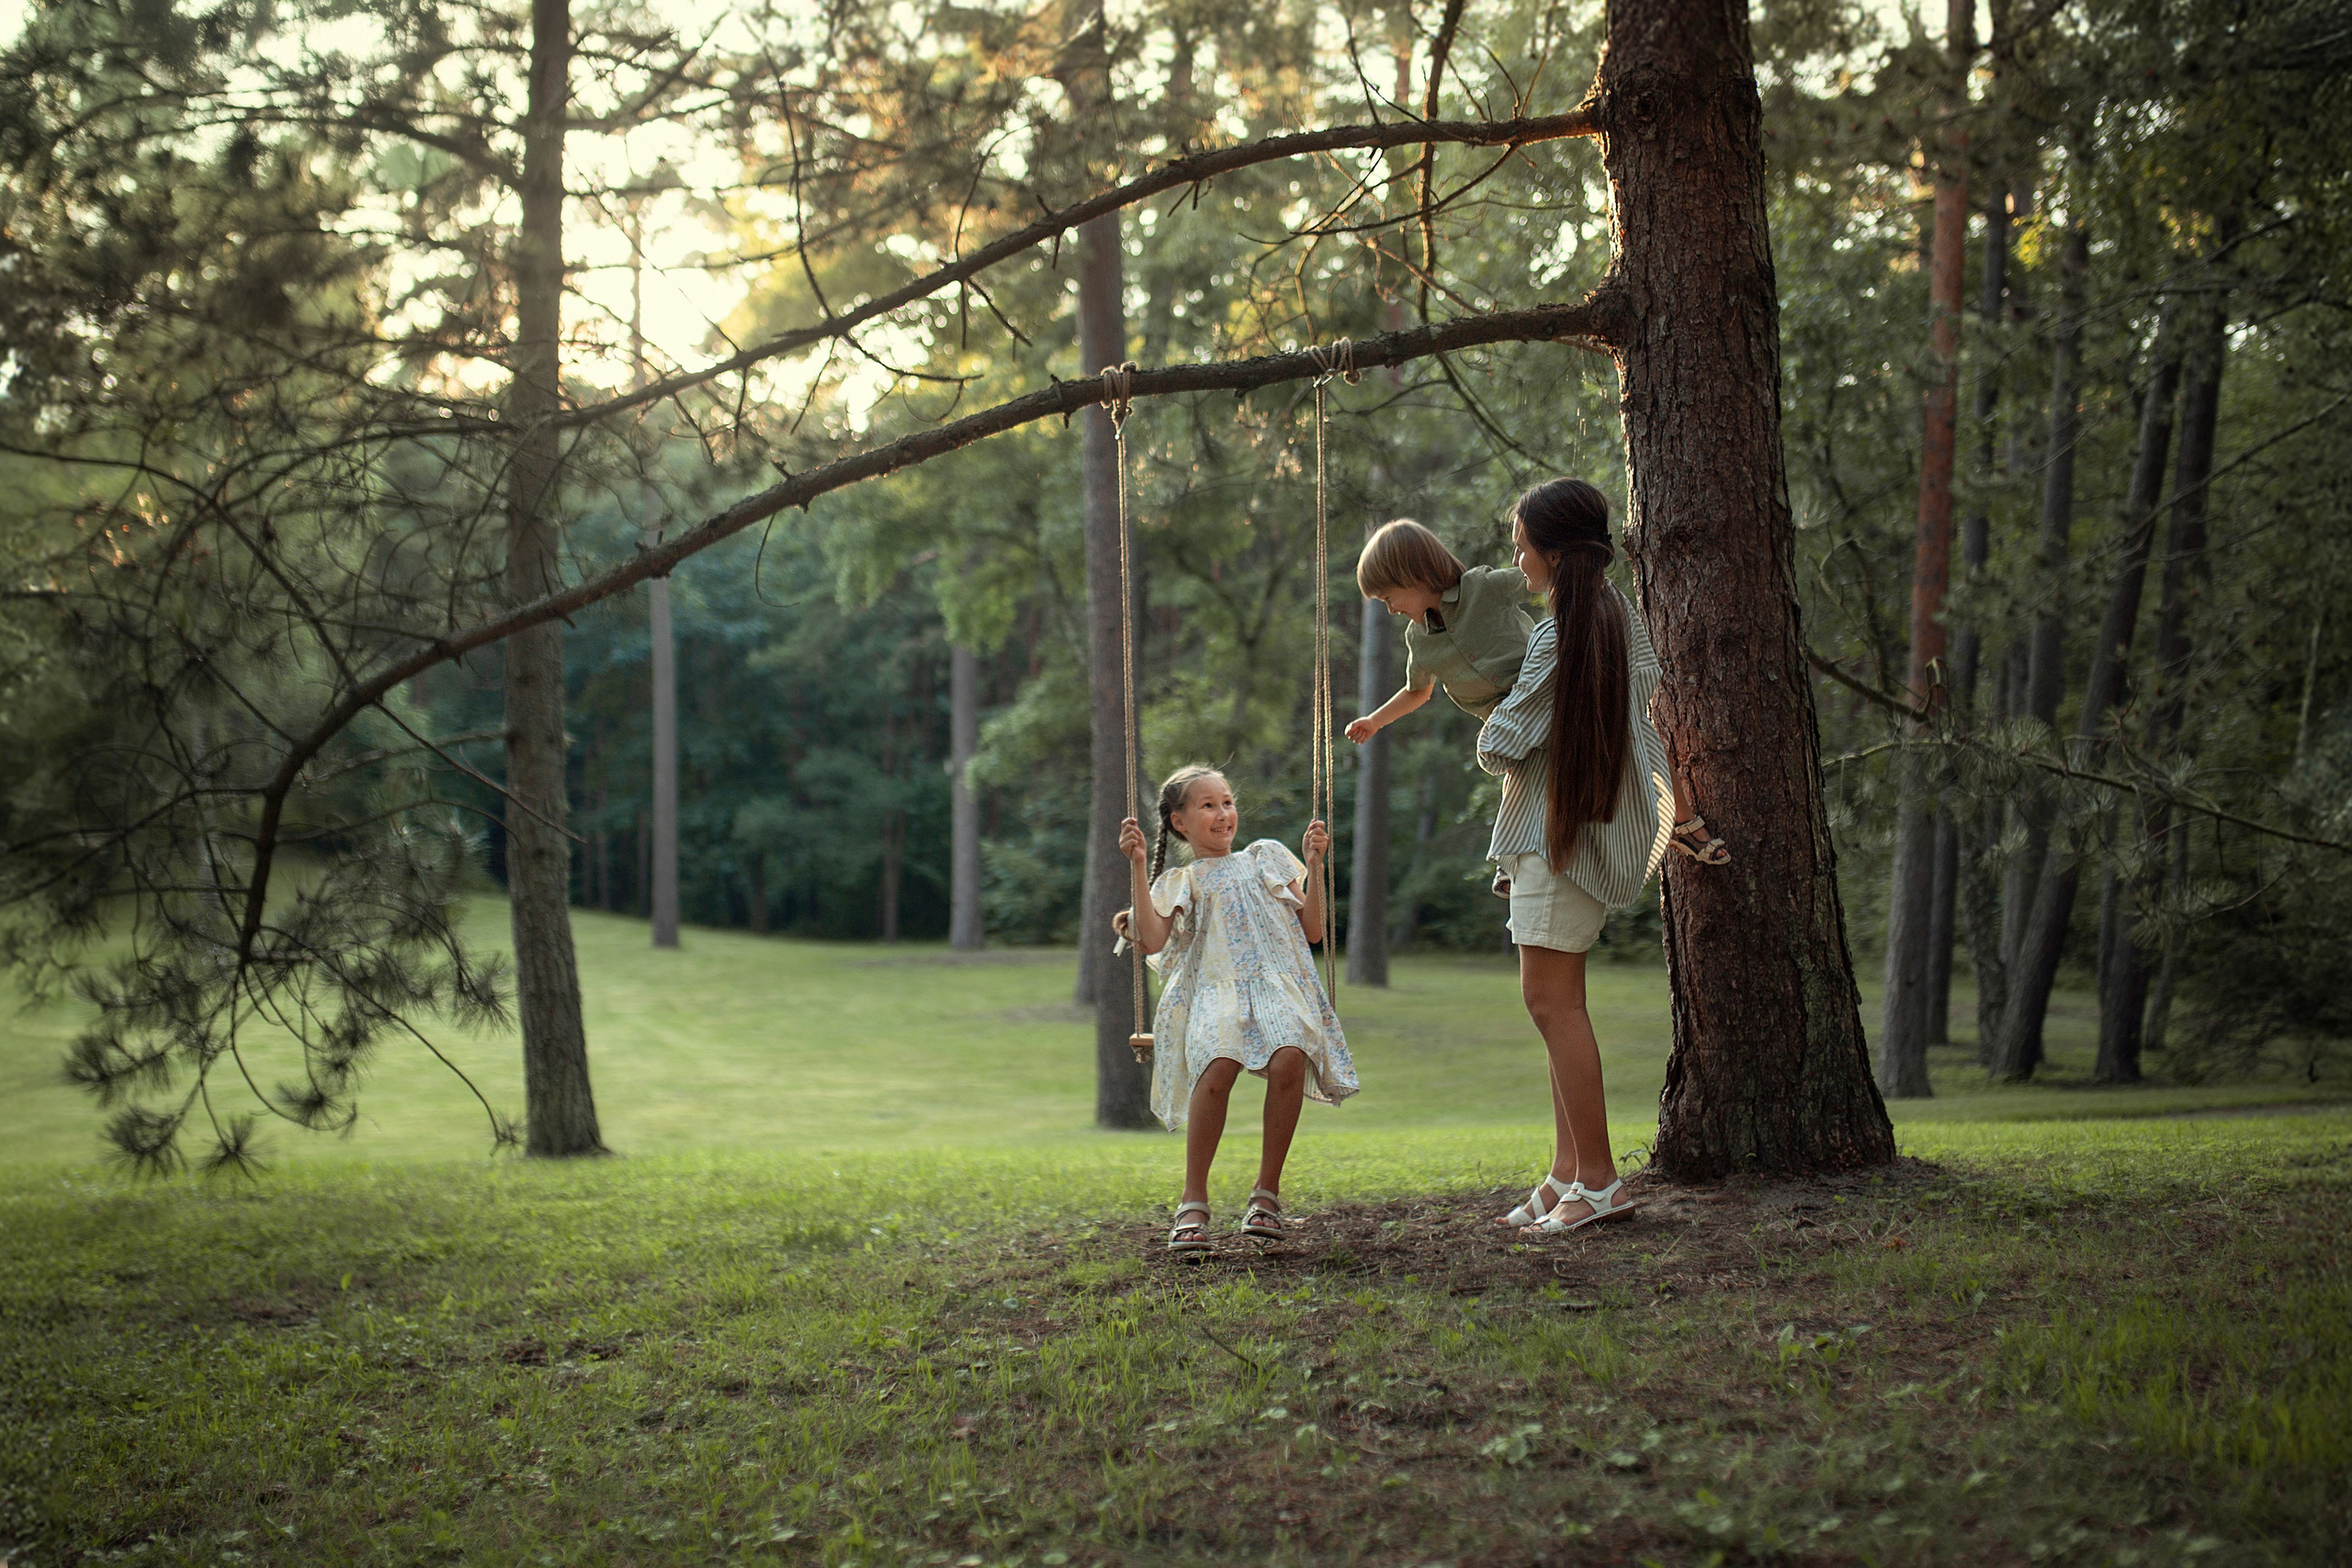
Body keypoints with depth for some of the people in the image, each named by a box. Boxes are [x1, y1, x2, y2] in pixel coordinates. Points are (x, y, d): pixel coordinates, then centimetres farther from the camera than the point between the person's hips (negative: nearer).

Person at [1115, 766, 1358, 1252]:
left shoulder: (1266, 857, 26)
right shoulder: (1179, 881, 19)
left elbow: (1312, 932, 21)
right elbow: (1153, 941, -3)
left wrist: (1315, 864, 14)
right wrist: (1138, 867, -4)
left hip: (1278, 985, 2)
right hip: (1213, 992, -1)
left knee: (1290, 1059, -34)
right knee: (1217, 1066, -36)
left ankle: (1267, 1192, -18)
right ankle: (1194, 1201, -23)